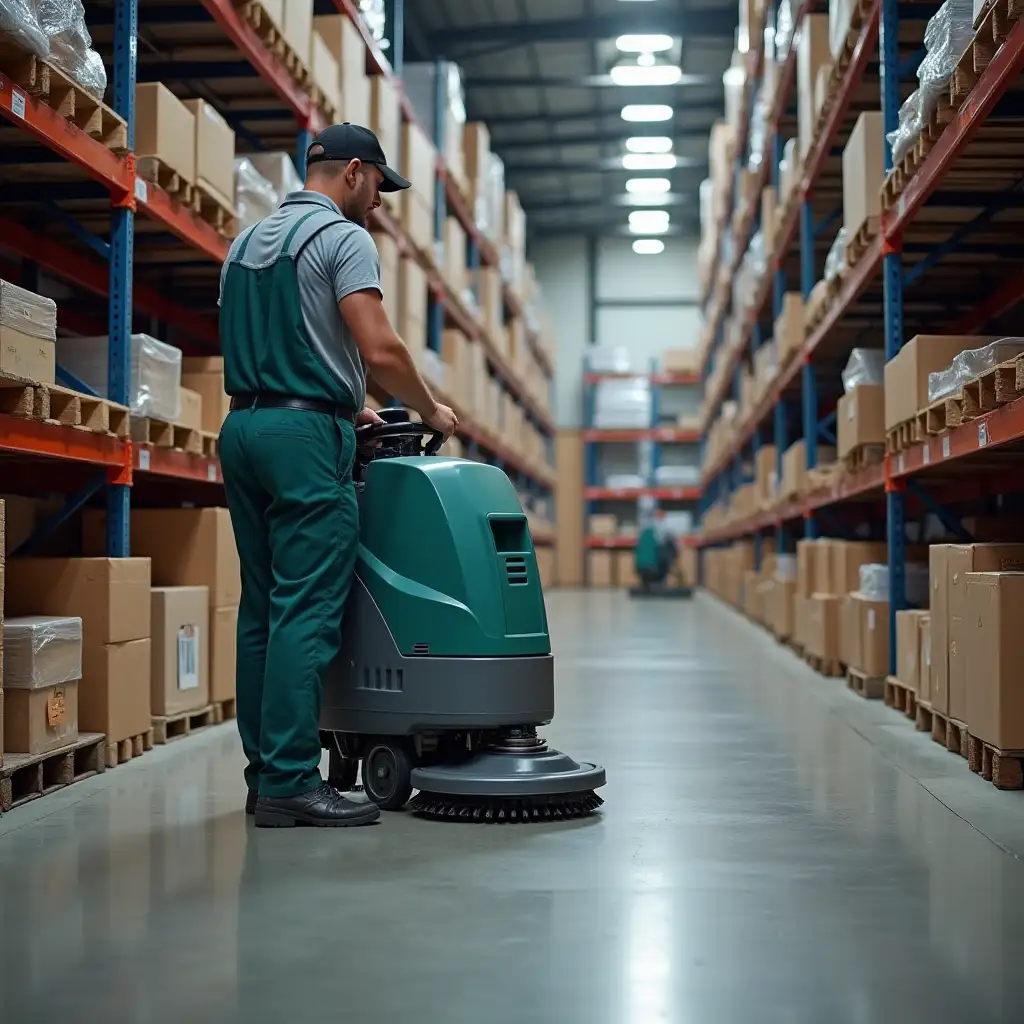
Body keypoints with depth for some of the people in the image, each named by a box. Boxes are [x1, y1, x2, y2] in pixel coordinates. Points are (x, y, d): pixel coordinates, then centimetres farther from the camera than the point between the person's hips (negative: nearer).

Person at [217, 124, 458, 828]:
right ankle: (291, 782, -10)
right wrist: (431, 411, -1)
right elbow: (380, 349, -16)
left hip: (244, 426, 9)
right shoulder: (342, 236, -6)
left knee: (264, 609, 9)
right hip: (306, 434, -9)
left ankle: (266, 772, 12)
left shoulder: (248, 241, 20)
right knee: (307, 614, -9)